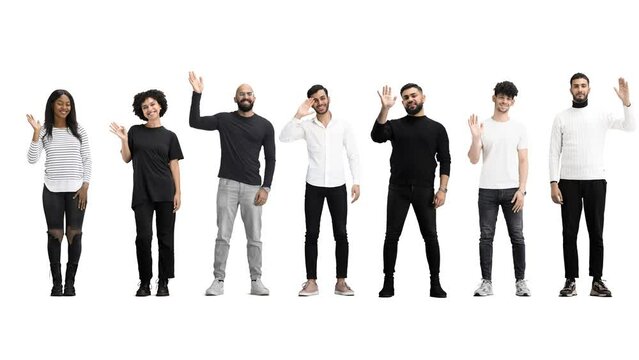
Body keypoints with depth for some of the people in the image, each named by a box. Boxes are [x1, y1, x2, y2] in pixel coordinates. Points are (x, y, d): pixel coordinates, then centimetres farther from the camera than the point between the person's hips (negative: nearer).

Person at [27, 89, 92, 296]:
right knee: (55, 234, -2)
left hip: (76, 189, 1)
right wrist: (36, 132, -12)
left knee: (74, 234, -2)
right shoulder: (44, 131, 3)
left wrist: (85, 186, -3)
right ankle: (56, 282, 4)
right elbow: (32, 159, -5)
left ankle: (70, 282, 5)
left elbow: (87, 160, 6)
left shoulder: (78, 130, 5)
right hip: (52, 189, 0)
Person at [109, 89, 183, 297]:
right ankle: (145, 282, 2)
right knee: (144, 236, -7)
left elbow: (174, 165, 4)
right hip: (142, 193, 0)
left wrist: (178, 192, -3)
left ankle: (163, 282, 8)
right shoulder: (135, 132, 8)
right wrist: (124, 140, -6)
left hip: (165, 193, 0)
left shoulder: (169, 136, 7)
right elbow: (126, 159, 11)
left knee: (165, 237, 1)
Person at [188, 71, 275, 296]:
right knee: (223, 235, -1)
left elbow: (270, 159, 5)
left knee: (254, 237, 2)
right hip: (227, 185, 0)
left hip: (252, 187, 0)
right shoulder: (224, 120, 4)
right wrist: (197, 94, -11)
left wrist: (266, 187, -4)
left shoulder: (265, 126, 4)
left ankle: (256, 281, 9)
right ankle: (218, 280, 2)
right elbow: (194, 122, -4)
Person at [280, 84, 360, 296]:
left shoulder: (343, 126, 3)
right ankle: (311, 282, 4)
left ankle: (341, 282, 6)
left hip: (337, 186, 0)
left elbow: (353, 155, 4)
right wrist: (298, 116, -19)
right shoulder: (306, 126, 1)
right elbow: (284, 137, -13)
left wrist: (356, 181, -4)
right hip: (314, 186, 0)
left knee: (340, 233, 0)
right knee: (312, 234, 0)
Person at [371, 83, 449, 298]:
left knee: (430, 236, 0)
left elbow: (445, 161, 4)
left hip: (425, 190, 0)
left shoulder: (437, 128, 6)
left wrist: (442, 189, -6)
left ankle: (435, 283, 7)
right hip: (398, 189, 1)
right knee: (392, 235, 0)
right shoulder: (395, 125, 6)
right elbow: (377, 136, -14)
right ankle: (388, 282, 6)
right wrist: (385, 109, -23)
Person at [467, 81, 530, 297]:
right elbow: (473, 160, -1)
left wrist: (521, 189, -6)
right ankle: (486, 282, 6)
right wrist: (475, 137, -17)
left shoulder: (519, 128, 7)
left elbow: (523, 161, 4)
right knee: (486, 237, 2)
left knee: (517, 236, 0)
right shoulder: (483, 127, 4)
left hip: (512, 190, 0)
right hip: (487, 190, 0)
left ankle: (520, 281, 7)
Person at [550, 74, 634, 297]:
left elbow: (630, 127, -8)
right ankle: (571, 281, 7)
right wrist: (553, 183, -6)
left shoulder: (601, 115, 4)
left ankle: (597, 281, 8)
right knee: (570, 233, 1)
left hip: (595, 181, 0)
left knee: (596, 233, 3)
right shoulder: (561, 118, 4)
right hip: (569, 182, 0)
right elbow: (554, 153, 2)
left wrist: (626, 102, -22)